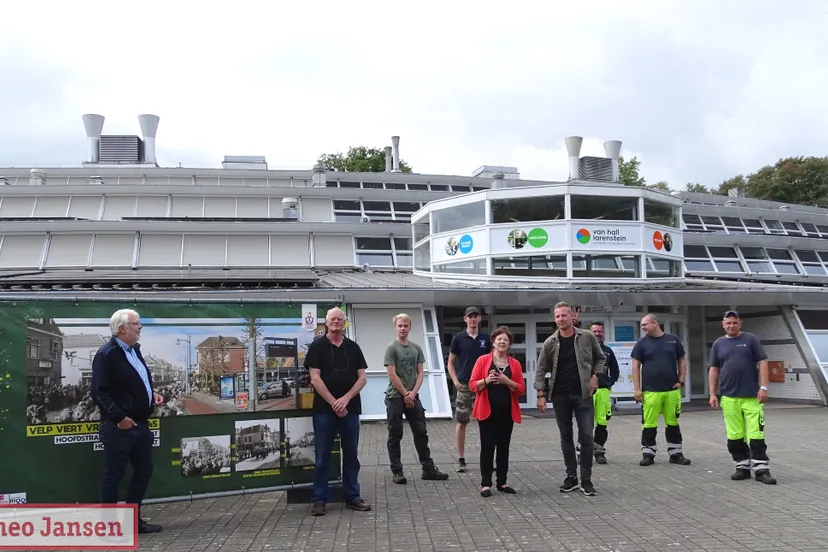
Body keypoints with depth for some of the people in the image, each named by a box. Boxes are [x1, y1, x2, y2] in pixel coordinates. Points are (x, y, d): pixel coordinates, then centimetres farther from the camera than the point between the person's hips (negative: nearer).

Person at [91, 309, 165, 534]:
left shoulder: (134, 349, 13)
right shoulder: (107, 354, -15)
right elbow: (99, 392, -20)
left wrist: (152, 394, 8)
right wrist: (119, 417, -21)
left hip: (141, 424, 9)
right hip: (119, 427, -9)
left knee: (144, 471, 14)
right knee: (113, 475, 2)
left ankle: (134, 520, 26)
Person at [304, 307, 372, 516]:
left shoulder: (353, 347, 9)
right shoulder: (317, 346, 0)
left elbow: (362, 377, 5)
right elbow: (315, 379, -7)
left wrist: (346, 399, -10)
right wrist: (333, 402, -13)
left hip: (350, 408, 3)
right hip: (324, 409, -3)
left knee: (351, 455, 9)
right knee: (322, 457, 1)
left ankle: (352, 497, 18)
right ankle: (319, 499, 8)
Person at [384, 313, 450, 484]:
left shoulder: (416, 348, 7)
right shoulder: (391, 348, -6)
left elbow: (420, 373, 5)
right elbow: (392, 375, -11)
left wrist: (413, 393, -7)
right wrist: (405, 394, -10)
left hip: (412, 397, 4)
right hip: (395, 397, -4)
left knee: (421, 433, 6)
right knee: (395, 435, 1)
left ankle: (428, 469, 13)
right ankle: (397, 471, 8)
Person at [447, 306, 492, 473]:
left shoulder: (486, 338, 6)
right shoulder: (458, 338, 1)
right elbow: (451, 363, 5)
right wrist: (455, 381, -7)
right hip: (464, 386, -2)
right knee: (461, 422, 1)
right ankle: (461, 459, 10)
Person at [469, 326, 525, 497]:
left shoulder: (515, 364, 7)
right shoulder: (482, 360, 0)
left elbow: (521, 389, 3)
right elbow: (472, 384, -3)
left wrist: (507, 381, -14)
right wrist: (486, 380, -21)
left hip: (507, 412, 3)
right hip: (487, 411, -3)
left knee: (503, 447, 8)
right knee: (487, 446, -2)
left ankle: (502, 482, 17)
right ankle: (485, 483, 3)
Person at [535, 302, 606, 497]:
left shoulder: (587, 337, -2)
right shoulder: (550, 343, -1)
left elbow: (600, 358, 11)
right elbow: (541, 370, 2)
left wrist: (595, 376, -3)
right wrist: (541, 395, -6)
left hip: (583, 394, -1)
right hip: (560, 396, 1)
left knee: (586, 436, -4)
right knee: (566, 437, 9)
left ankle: (586, 479, 6)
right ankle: (571, 477, 18)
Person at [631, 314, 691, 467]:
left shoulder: (673, 340, 6)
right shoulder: (642, 343, 3)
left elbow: (682, 361, 11)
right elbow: (636, 366, 2)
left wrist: (681, 381, 1)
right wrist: (637, 389, -5)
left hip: (672, 390, 1)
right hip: (650, 391, -1)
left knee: (673, 423, 8)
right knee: (649, 424, -1)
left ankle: (675, 454, 17)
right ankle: (648, 454, 9)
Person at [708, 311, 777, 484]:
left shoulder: (751, 339, 2)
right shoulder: (718, 344, 9)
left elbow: (762, 363, 0)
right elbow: (713, 370, 10)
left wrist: (763, 387, -8)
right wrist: (712, 394, 4)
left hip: (752, 396, -2)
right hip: (729, 398, 3)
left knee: (756, 435, -3)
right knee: (734, 436, 6)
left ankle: (761, 470, 2)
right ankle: (742, 467, 17)